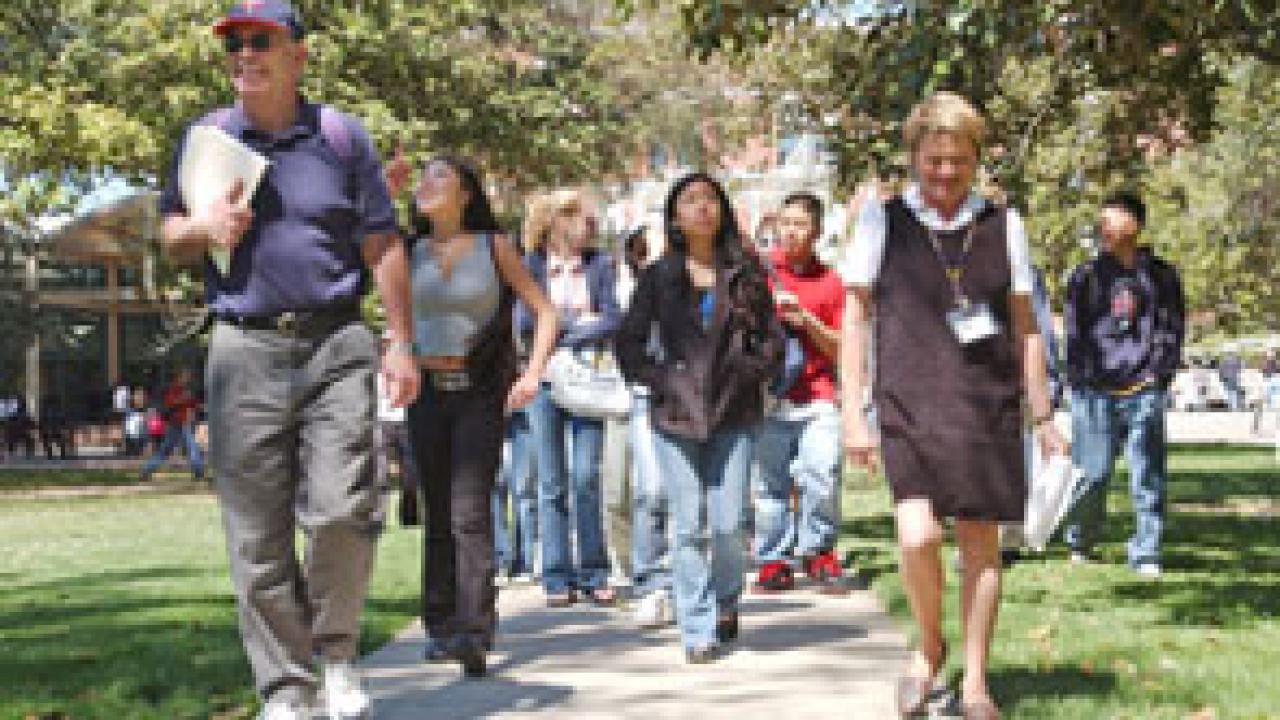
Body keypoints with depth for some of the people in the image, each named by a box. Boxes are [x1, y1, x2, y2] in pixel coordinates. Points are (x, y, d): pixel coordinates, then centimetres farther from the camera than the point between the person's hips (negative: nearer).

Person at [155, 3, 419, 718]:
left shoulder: (342, 136, 7)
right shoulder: (206, 138, 11)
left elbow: (383, 246, 8)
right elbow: (169, 233, 18)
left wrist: (402, 344, 3)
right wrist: (204, 226, -6)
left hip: (335, 345, -1)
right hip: (244, 350, 2)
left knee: (345, 510, -12)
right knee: (258, 539, 1)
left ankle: (337, 652, 14)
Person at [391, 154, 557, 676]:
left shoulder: (494, 246, 2)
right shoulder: (413, 252, 10)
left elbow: (543, 311, 3)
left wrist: (533, 373, -9)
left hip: (480, 392, -3)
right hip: (427, 391, 4)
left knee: (469, 511, -14)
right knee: (437, 512, 8)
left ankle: (475, 633, -19)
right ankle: (441, 624, 18)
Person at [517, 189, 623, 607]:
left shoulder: (599, 265, 9)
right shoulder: (531, 266, 5)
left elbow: (612, 320, 0)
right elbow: (523, 321, -5)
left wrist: (568, 338, -11)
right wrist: (578, 322, -5)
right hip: (544, 381, -1)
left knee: (587, 478, -5)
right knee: (552, 483, 1)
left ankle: (594, 573, 4)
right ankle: (557, 577, 6)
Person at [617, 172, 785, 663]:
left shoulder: (746, 273, 7)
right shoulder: (659, 276, 7)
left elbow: (772, 339, 10)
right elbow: (629, 343, 9)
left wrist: (747, 374, -4)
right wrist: (662, 380, -3)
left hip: (734, 416, 0)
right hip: (676, 415, 0)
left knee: (728, 524, -5)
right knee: (689, 527, -2)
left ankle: (727, 602, 23)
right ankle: (697, 630, 7)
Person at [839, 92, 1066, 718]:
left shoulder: (1001, 225, 8)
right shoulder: (882, 221, 2)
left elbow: (1024, 326, 13)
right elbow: (855, 318, 4)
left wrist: (1042, 416, 11)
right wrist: (853, 411, -2)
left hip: (989, 407, 2)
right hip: (910, 406, -2)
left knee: (980, 540, 3)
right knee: (918, 535, -17)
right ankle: (928, 646, 11)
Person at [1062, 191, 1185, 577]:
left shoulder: (1161, 276, 10)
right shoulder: (1086, 276, 9)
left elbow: (1172, 328, 11)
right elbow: (1075, 331, 7)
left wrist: (1158, 373, 0)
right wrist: (1085, 377, -2)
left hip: (1144, 389, 0)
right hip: (1094, 390, 0)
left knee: (1148, 475, -1)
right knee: (1092, 473, 0)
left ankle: (1146, 553, 8)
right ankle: (1080, 542, 20)